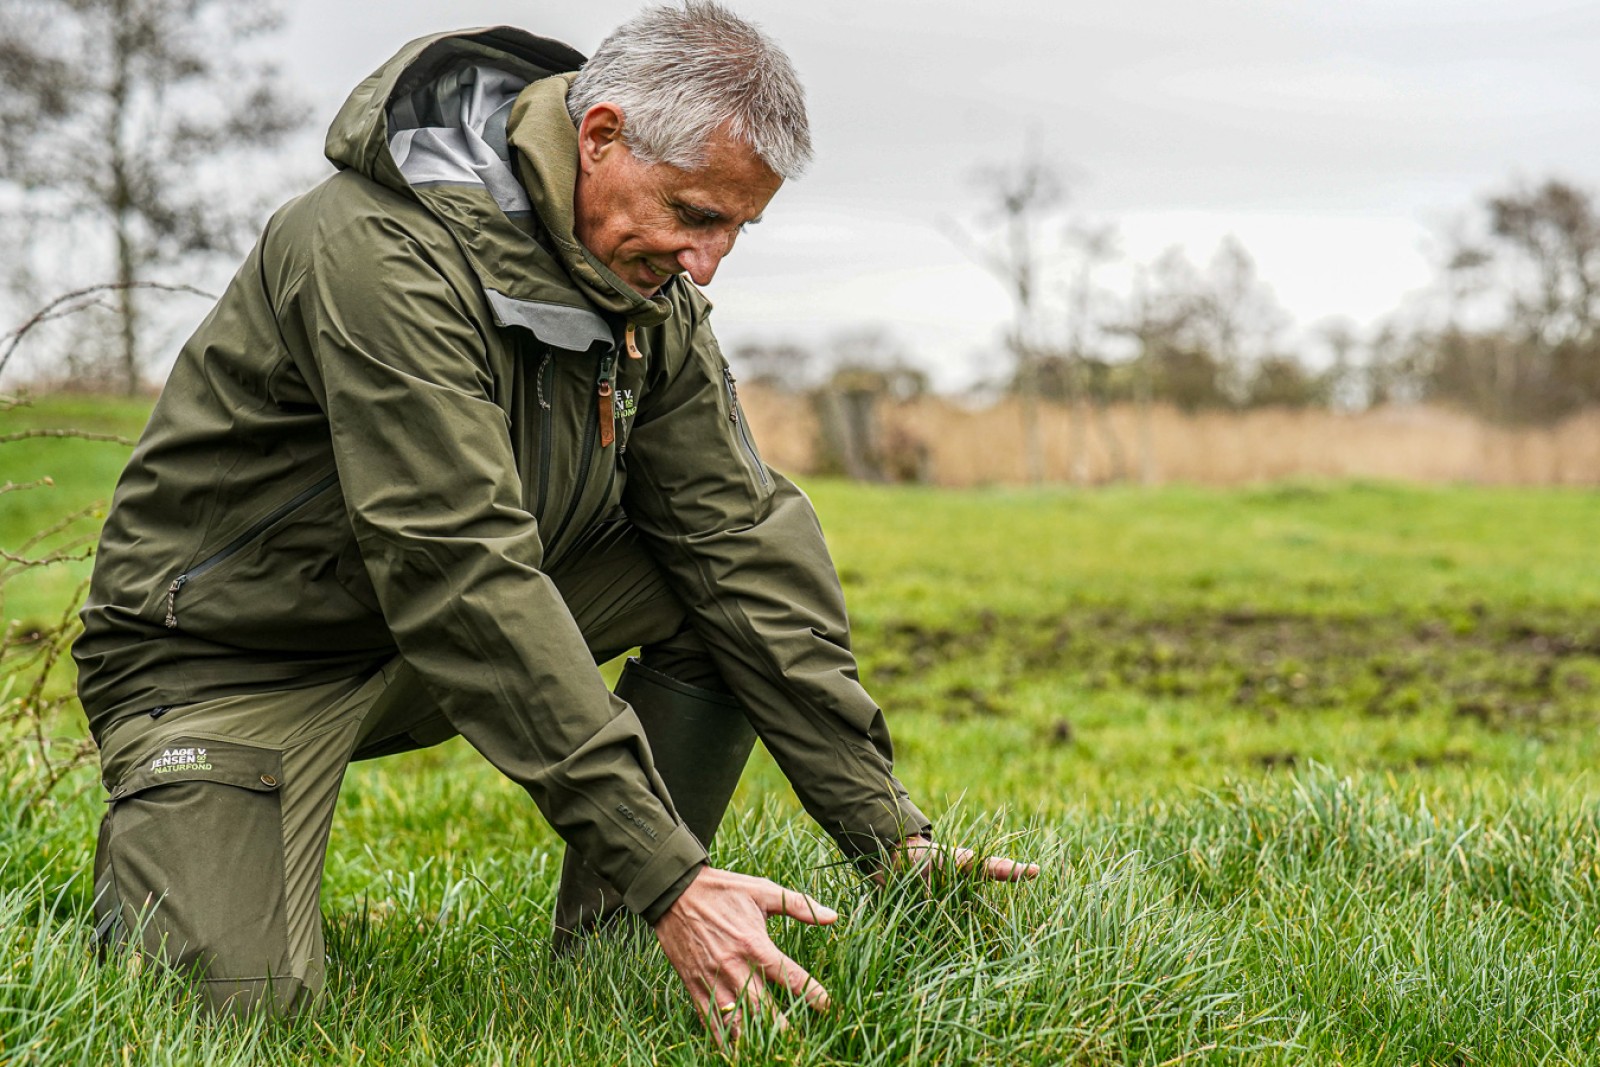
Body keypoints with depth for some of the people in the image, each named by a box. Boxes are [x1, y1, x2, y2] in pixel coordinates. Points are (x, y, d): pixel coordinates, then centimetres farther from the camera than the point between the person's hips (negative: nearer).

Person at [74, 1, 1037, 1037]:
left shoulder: (649, 290, -4)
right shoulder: (386, 253, -30)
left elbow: (737, 534, -5)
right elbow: (462, 577, -37)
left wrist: (890, 832, -11)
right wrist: (668, 874, -40)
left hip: (460, 628, 7)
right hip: (231, 660, -7)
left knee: (738, 573, -11)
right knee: (237, 1000, -26)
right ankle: (157, 847, 10)